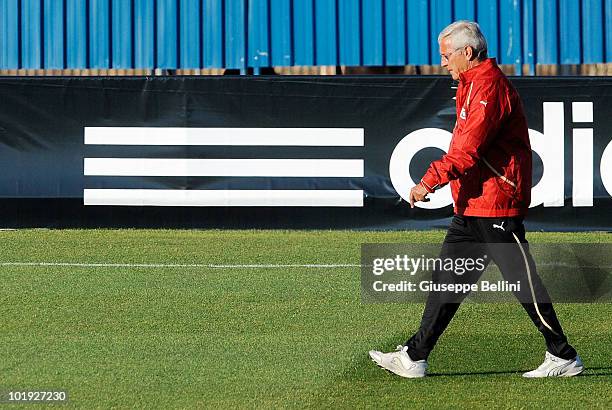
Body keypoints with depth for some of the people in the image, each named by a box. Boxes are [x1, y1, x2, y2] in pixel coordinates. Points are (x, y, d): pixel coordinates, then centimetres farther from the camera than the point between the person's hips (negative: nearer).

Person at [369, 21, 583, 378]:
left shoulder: (489, 85, -15)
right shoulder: (474, 84, 18)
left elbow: (468, 149, -25)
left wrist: (431, 181, -28)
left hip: (496, 205, -10)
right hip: (472, 206, 10)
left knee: (522, 279, -5)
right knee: (448, 278, 9)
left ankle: (564, 357, 4)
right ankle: (415, 358, 10)